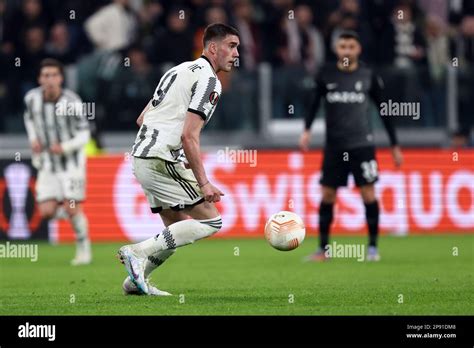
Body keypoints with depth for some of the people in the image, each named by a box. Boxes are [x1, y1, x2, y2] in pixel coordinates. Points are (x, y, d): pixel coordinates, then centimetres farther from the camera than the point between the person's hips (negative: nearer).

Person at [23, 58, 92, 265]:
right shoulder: (32, 98, -5)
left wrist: (64, 147, -27)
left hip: (71, 162, -4)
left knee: (72, 209, -10)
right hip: (48, 164, 4)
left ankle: (84, 250, 11)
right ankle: (67, 212, 27)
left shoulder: (71, 102, -17)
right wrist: (33, 139, 2)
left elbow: (84, 135, -11)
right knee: (46, 212, -7)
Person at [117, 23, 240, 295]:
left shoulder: (180, 70, 19)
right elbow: (189, 136, -19)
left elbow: (142, 118, 23)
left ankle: (137, 280, 15)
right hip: (162, 161, -10)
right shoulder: (209, 81, -10)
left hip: (142, 158, 10)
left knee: (179, 228, 18)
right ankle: (138, 252, -12)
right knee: (210, 221, -8)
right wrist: (203, 183, -20)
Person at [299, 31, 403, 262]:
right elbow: (314, 103, 9)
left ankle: (373, 247, 3)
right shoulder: (326, 75, 2)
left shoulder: (368, 76, 1)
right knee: (328, 195, 2)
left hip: (362, 145, -1)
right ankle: (323, 248, 11)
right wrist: (307, 130, -8)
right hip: (334, 145, 1)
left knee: (368, 194, -7)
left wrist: (394, 145, 8)